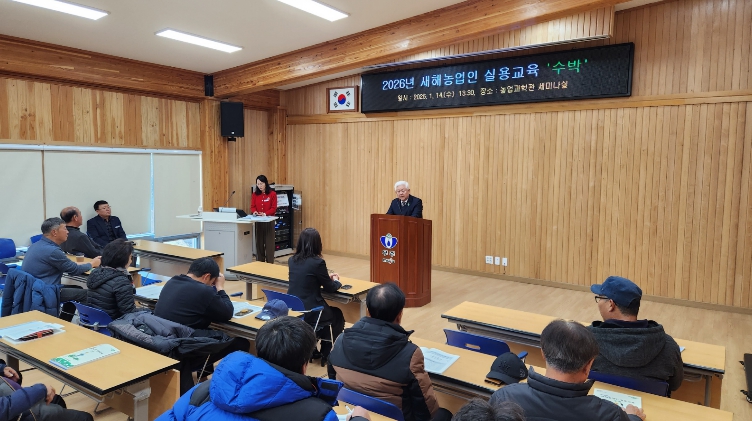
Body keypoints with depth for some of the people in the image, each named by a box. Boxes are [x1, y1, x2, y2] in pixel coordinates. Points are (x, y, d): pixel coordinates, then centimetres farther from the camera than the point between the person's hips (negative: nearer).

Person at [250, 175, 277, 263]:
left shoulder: (272, 194, -4)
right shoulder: (255, 194, 6)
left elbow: (274, 208, -8)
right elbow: (252, 206, 3)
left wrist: (265, 214, -23)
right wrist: (254, 212, -20)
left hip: (269, 221, -3)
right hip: (258, 221, 3)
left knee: (269, 242, -1)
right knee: (259, 242, 6)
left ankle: (270, 263, 4)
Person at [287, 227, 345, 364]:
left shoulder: (292, 260, 2)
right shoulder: (317, 262, -18)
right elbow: (329, 288, -5)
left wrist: (327, 277, 24)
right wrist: (336, 281, 17)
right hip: (309, 312, -6)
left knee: (328, 310, 33)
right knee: (338, 315, 24)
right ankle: (327, 354, 32)